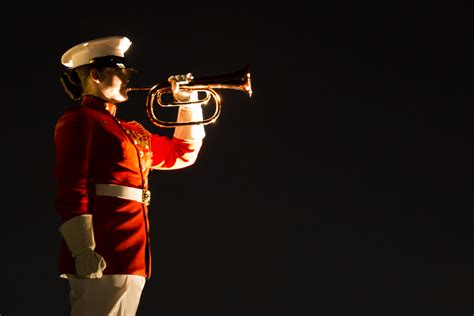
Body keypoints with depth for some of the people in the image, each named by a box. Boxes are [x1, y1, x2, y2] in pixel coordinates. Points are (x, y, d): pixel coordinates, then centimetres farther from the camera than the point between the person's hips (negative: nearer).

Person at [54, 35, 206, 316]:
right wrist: (84, 250, -23)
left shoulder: (131, 132, 24)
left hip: (132, 261, 9)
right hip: (101, 259, -9)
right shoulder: (79, 120, -2)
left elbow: (183, 153, 37)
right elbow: (71, 189, -13)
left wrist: (189, 103, 25)